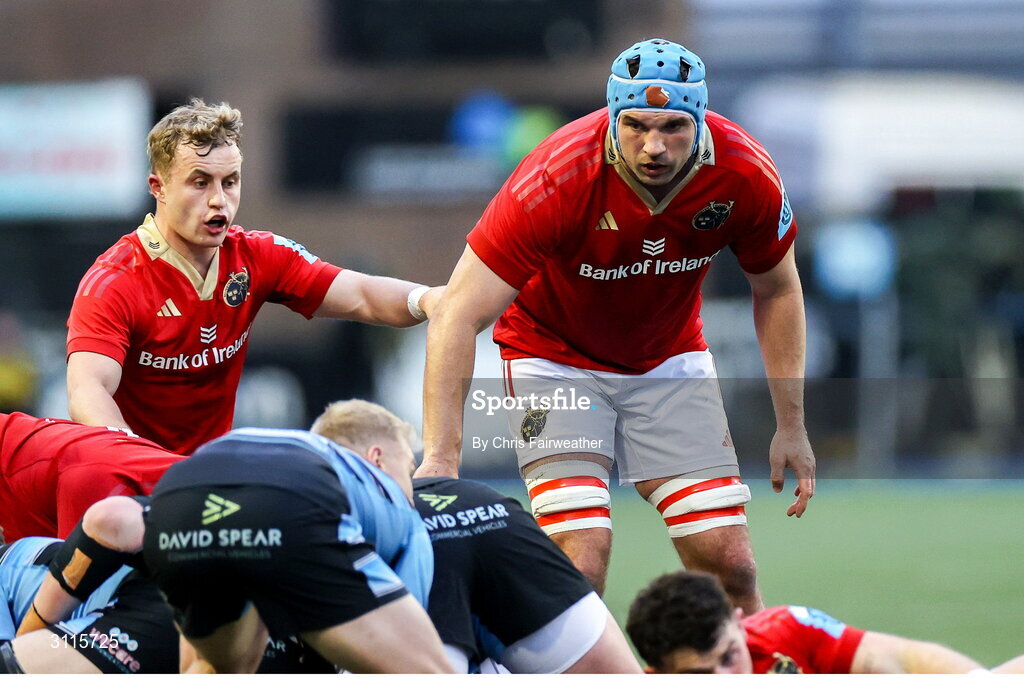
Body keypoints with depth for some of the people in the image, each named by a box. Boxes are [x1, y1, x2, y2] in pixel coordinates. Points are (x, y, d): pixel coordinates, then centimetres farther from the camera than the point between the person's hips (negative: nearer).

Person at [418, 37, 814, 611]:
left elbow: (777, 291, -1)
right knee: (582, 555, -20)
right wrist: (441, 456, -39)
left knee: (727, 562, -4)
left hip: (670, 354, 3)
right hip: (554, 354, -3)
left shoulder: (746, 176, -22)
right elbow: (458, 316, -32)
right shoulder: (557, 179, -33)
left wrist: (791, 426, 1)